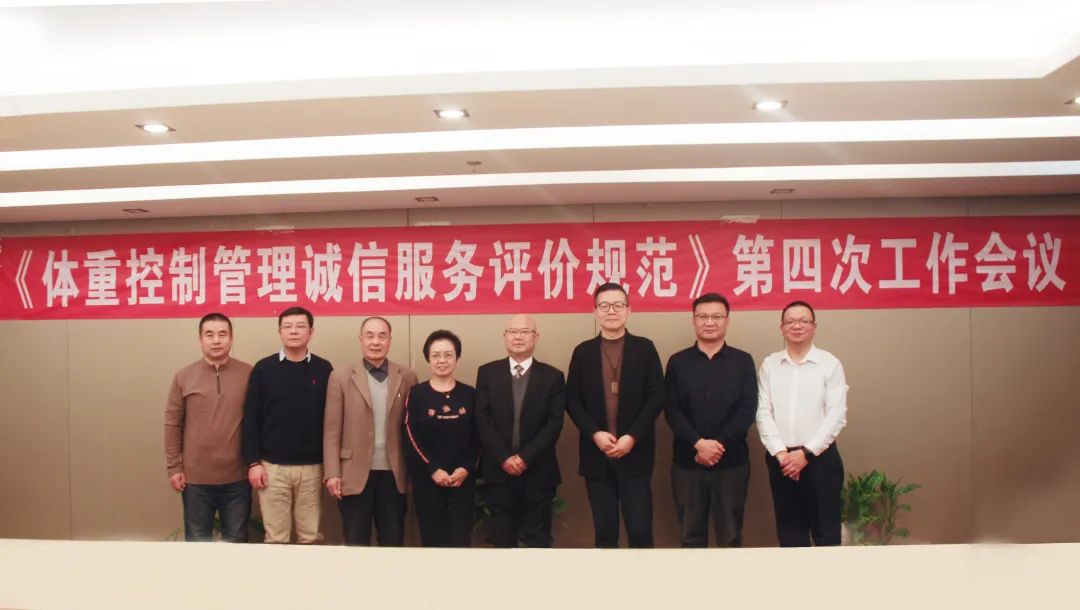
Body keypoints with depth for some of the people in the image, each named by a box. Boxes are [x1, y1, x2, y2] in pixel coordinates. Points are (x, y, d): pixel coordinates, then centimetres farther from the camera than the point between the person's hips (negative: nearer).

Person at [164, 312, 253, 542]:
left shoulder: (249, 374, -2)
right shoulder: (183, 376, 0)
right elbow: (173, 425, 2)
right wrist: (174, 467, -1)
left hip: (237, 477, 0)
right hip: (196, 477, 0)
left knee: (236, 541, 12)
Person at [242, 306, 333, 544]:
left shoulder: (324, 370, 2)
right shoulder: (263, 369, 0)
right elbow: (251, 419, 1)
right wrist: (253, 462, -5)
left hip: (312, 467, 1)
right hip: (273, 467, -1)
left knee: (310, 535, 7)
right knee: (276, 536, 5)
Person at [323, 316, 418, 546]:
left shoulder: (407, 377, 4)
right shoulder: (341, 377, 0)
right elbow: (332, 430, -2)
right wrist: (332, 473, -8)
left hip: (393, 473, 1)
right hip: (355, 474, -1)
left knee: (393, 542, 9)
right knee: (356, 543, 8)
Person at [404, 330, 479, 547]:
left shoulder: (469, 394, 5)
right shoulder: (416, 393, 0)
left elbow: (476, 437, 4)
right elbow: (412, 438, -5)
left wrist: (466, 468, -9)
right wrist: (433, 470, -13)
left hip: (462, 478, 1)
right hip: (426, 479, -1)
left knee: (460, 538, -1)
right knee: (431, 537, 4)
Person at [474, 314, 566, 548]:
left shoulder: (553, 376, 4)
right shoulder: (487, 373, 5)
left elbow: (554, 423, -4)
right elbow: (483, 420, -2)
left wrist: (525, 457, -14)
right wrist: (504, 458, -12)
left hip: (538, 472, 0)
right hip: (498, 471, 1)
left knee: (537, 541, 4)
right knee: (502, 539, 8)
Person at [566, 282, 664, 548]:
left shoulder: (644, 348, 4)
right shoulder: (583, 352, 8)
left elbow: (656, 397, -2)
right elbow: (572, 400, 4)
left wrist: (632, 437, -12)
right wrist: (595, 434, -11)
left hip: (635, 453, -1)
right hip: (596, 454, 2)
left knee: (640, 530, -2)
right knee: (604, 533, 7)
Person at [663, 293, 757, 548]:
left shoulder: (743, 361, 3)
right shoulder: (678, 362, 5)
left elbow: (748, 410, -4)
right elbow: (671, 410, -3)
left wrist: (718, 444, -14)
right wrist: (699, 443, -17)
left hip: (731, 462, -1)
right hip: (687, 462, 1)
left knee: (730, 535, 6)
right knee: (690, 535, 8)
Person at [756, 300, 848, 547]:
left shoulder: (830, 364, -2)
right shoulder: (769, 364, 5)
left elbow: (836, 415, -7)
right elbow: (763, 413, 1)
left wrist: (806, 452, -12)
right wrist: (780, 453, -9)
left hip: (820, 456, -2)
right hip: (780, 459, 2)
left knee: (826, 531, 3)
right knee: (788, 531, 10)